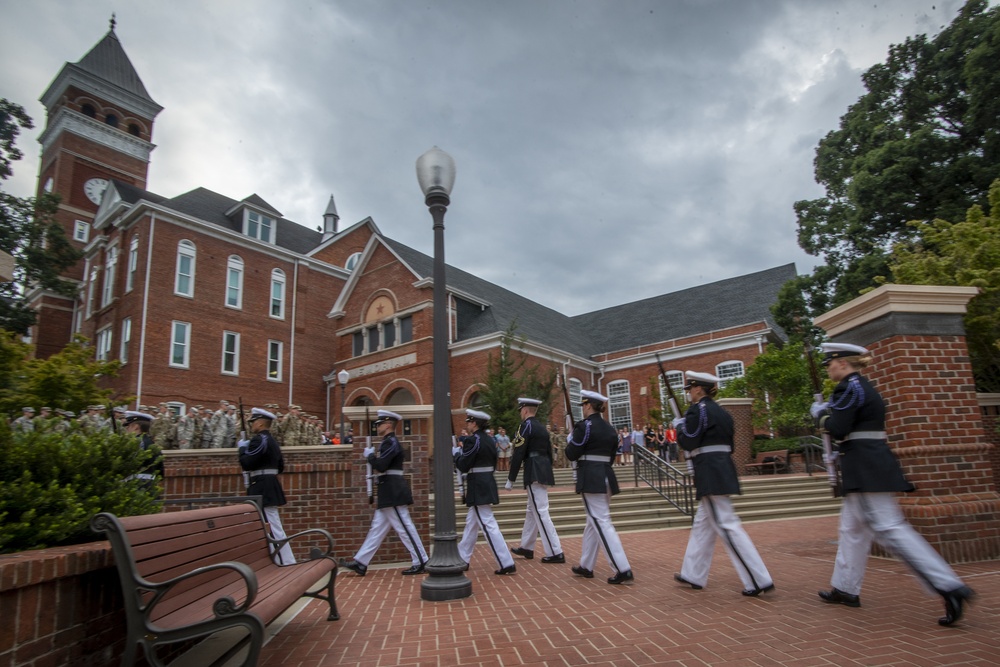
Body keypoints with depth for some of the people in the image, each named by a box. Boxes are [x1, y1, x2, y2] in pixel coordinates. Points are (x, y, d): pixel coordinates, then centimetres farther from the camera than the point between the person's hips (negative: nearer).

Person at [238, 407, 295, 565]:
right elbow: (280, 467, 19)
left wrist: (242, 449, -5)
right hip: (270, 487, 10)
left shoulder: (259, 440, -14)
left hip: (262, 489, -10)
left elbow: (246, 464, -20)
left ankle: (286, 562, -5)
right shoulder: (272, 441, 15)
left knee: (272, 526, -7)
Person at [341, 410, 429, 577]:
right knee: (377, 527, 13)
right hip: (390, 492, 11)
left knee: (404, 528, -4)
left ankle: (420, 562, 4)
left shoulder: (391, 442, -16)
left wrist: (370, 455, -9)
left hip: (392, 492, -11)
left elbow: (380, 466, -24)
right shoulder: (389, 442, 16)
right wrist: (374, 458, 8)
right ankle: (360, 562, 19)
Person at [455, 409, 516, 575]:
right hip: (488, 483, 10)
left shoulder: (472, 440, -17)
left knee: (488, 525, -7)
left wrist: (456, 452, 2)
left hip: (477, 487, -10)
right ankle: (462, 558, 32)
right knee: (472, 522, 19)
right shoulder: (489, 439, 9)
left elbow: (463, 466, -17)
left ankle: (507, 564, -6)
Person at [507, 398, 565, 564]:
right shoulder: (543, 427, 16)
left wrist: (510, 480, -10)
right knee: (532, 511, 18)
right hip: (544, 471, 9)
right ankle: (527, 547, 29)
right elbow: (549, 453, 19)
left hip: (534, 473, -9)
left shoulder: (526, 425, -10)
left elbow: (518, 454, -14)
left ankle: (555, 553, -5)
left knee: (541, 513, -6)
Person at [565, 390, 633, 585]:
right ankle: (586, 566, 26)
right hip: (606, 476, 8)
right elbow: (611, 456, 16)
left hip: (590, 479, -8)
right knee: (593, 522, 16)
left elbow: (572, 455, -11)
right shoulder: (610, 428, 12)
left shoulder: (584, 425, -11)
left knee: (602, 523, -5)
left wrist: (569, 442, 8)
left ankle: (623, 570, -7)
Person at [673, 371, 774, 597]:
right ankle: (693, 575, 24)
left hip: (709, 474, -10)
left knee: (726, 525, -6)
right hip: (724, 469, 10)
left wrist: (679, 426, 2)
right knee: (702, 523, 15)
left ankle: (759, 580, -4)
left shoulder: (698, 409, -12)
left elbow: (688, 443, -16)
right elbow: (728, 444, 17)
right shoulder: (721, 412, 15)